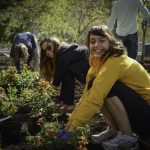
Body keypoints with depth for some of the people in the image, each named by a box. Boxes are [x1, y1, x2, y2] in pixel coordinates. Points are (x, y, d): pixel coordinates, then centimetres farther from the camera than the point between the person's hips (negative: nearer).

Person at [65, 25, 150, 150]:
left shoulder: (115, 62, -22)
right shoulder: (99, 62, 5)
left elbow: (96, 97, -29)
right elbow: (87, 95, 2)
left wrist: (74, 126, -26)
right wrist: (70, 124, -4)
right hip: (133, 110, 8)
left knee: (101, 87, -24)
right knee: (95, 87, -4)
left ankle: (128, 137, -12)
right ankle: (114, 130, 6)